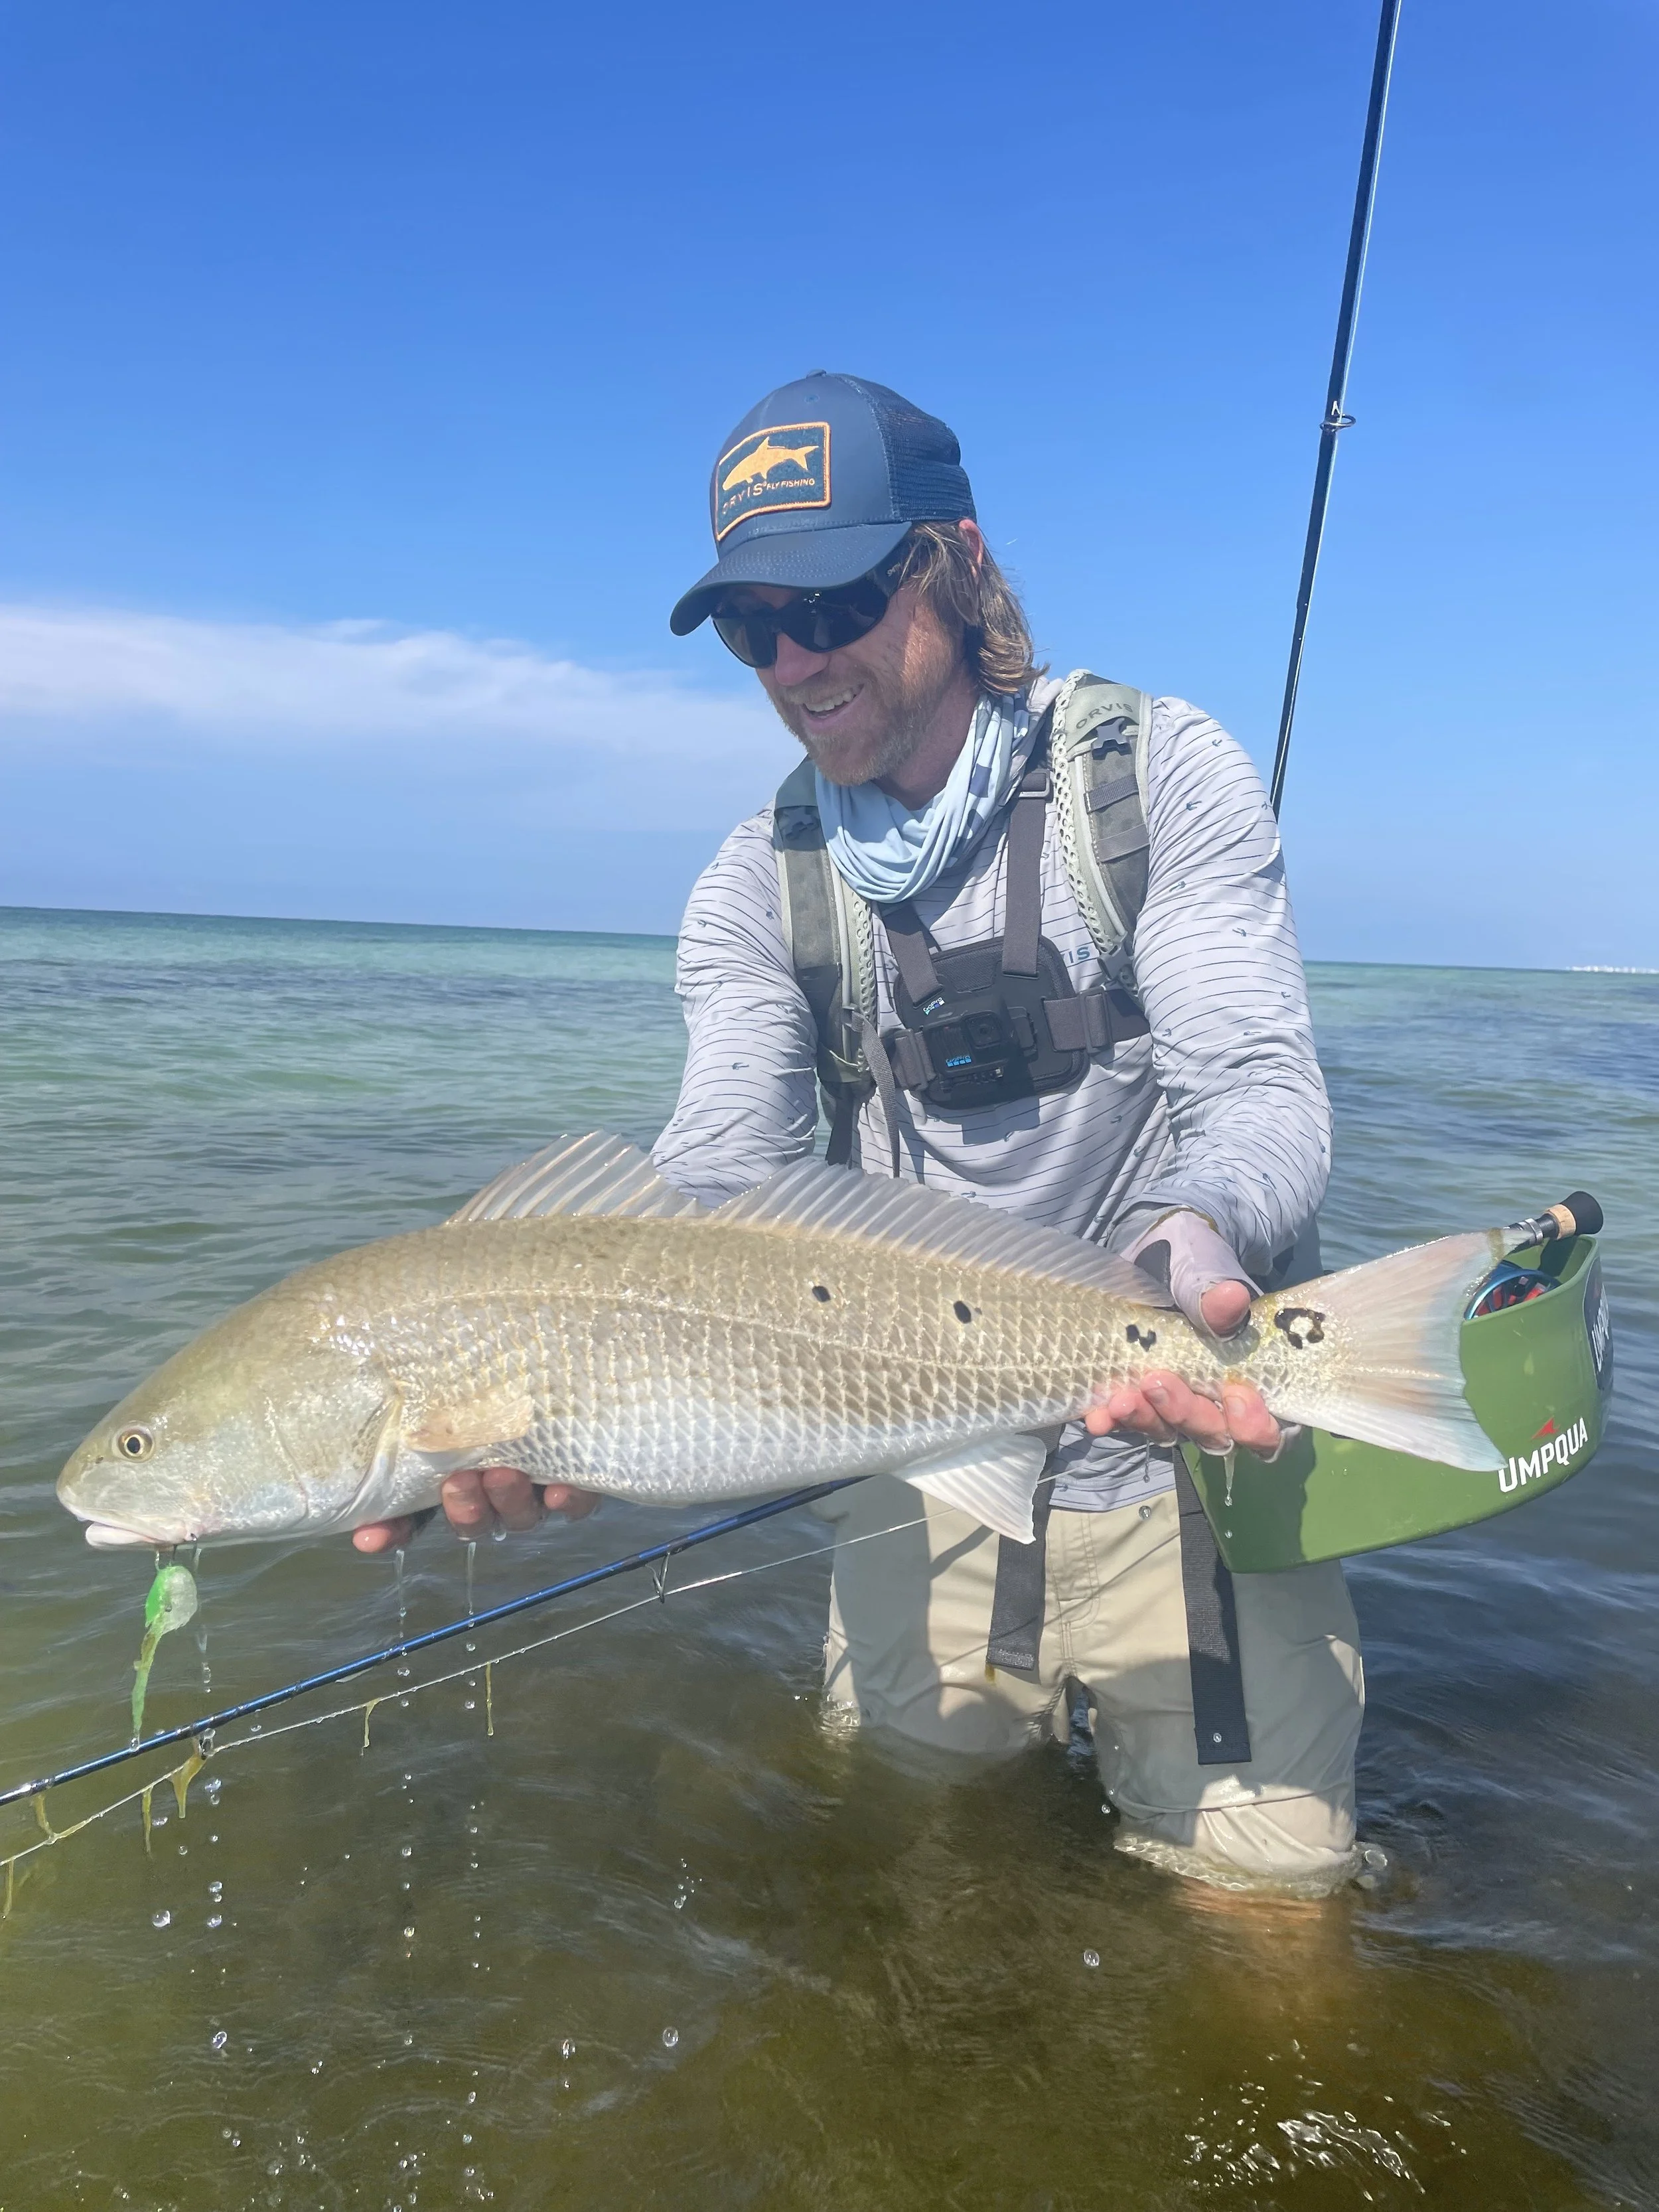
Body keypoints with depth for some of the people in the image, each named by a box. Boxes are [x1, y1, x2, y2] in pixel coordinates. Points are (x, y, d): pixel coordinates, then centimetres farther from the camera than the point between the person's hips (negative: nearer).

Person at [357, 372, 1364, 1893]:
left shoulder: (1157, 775, -6)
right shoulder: (758, 892, 0)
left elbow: (1261, 1085, -15)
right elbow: (718, 1187, -11)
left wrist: (1189, 1241, -38)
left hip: (1189, 1451, -2)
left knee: (1260, 1878, -2)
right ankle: (1020, 1708, 37)